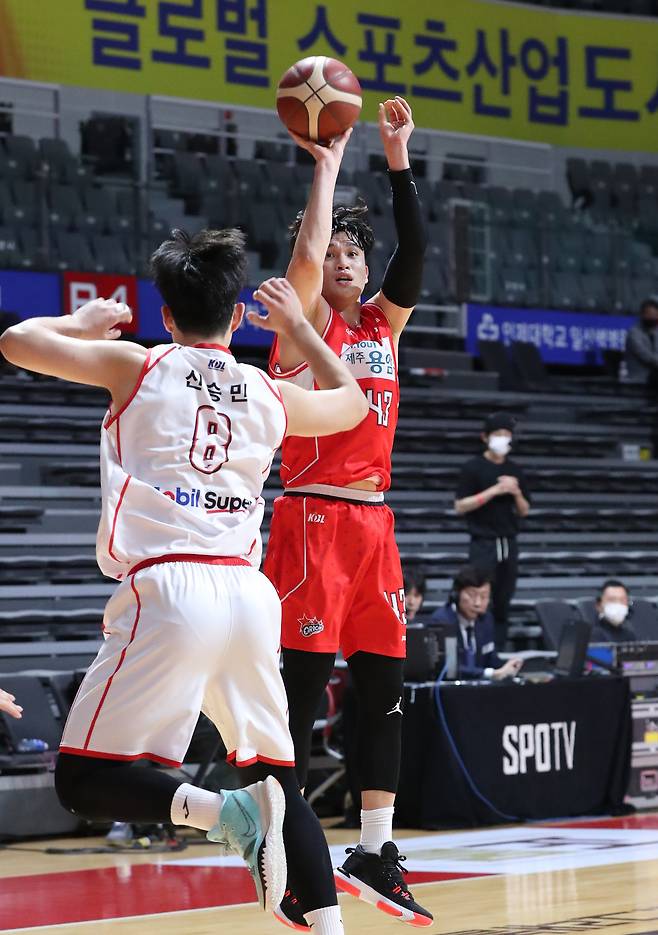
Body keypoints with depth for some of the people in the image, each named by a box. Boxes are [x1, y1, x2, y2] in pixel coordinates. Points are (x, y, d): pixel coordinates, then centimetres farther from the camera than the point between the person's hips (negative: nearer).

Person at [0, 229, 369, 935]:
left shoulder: (137, 367, 6)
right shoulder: (270, 396, 16)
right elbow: (352, 403, 37)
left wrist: (85, 321, 25)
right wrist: (297, 326, 46)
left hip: (167, 588, -4)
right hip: (249, 592, 4)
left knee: (83, 779, -1)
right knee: (279, 776, 16)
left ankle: (225, 809, -24)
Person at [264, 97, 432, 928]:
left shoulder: (383, 324, 14)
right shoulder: (304, 321, -2)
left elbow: (415, 249, 4)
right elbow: (306, 252, -19)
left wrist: (398, 158, -1)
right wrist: (329, 160, -11)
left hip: (373, 522, 7)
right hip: (314, 520, -7)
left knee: (384, 692, 6)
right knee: (302, 692, -6)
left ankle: (374, 853, 13)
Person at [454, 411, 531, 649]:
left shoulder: (515, 470, 11)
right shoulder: (473, 468, -3)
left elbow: (524, 511, 15)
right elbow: (460, 506, -8)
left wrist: (516, 493, -7)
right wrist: (495, 490, -15)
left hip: (509, 544, 5)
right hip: (483, 544, -5)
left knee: (503, 604, 8)